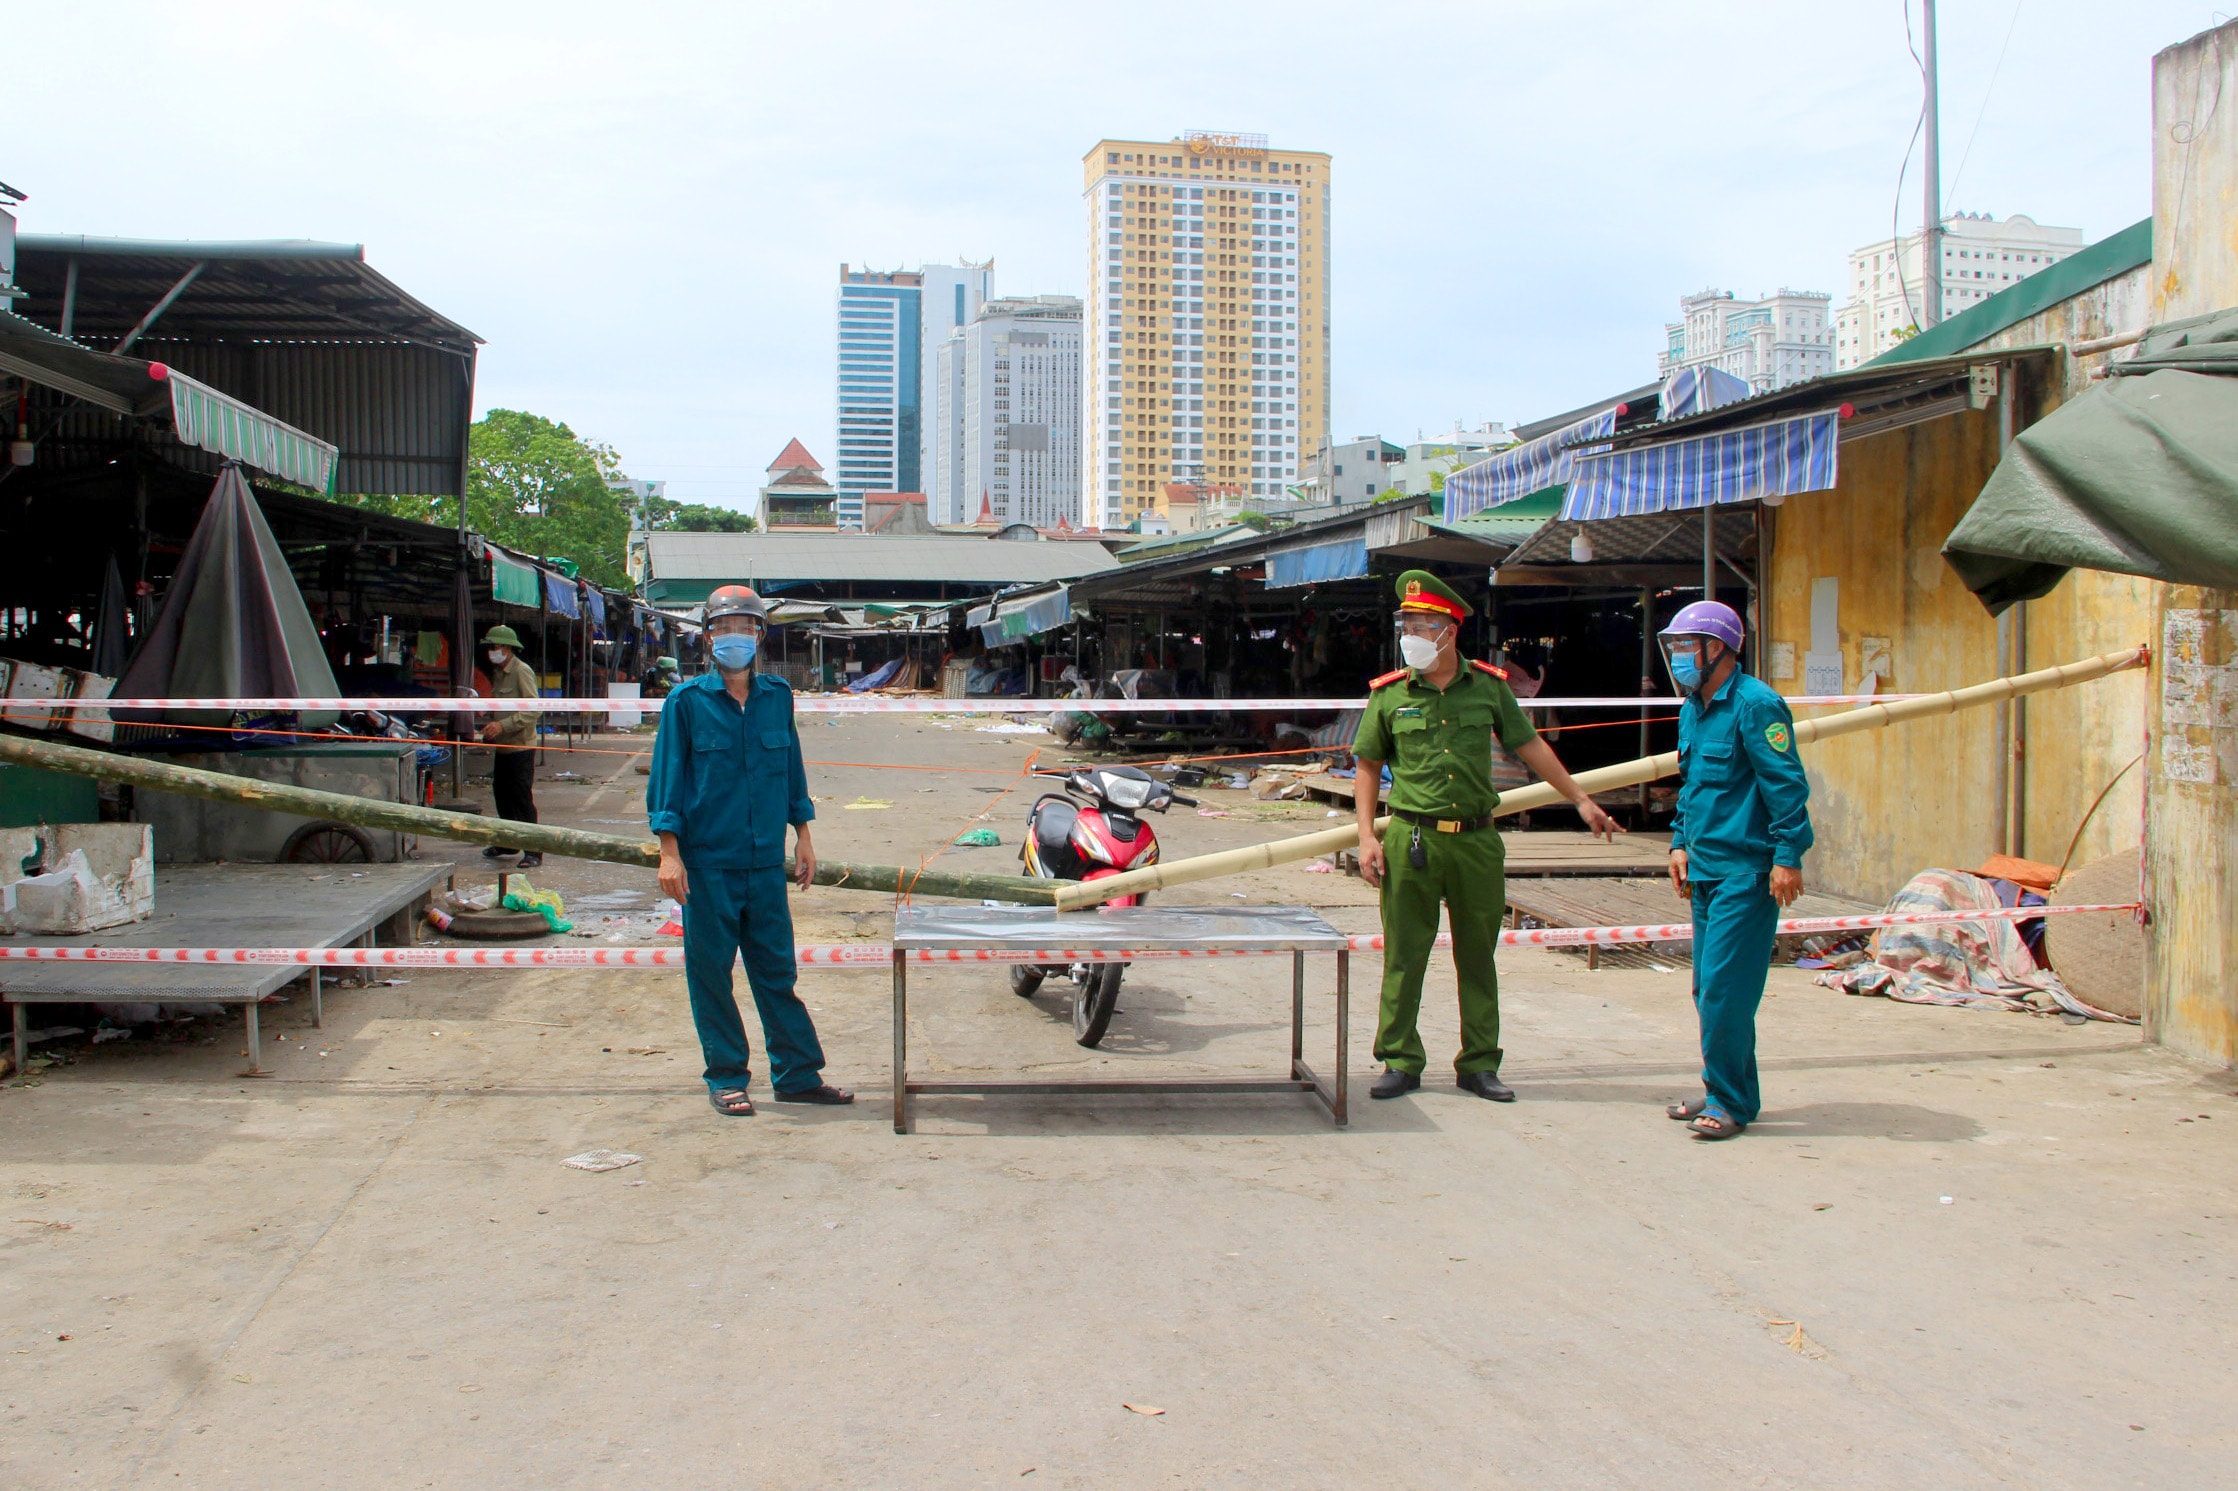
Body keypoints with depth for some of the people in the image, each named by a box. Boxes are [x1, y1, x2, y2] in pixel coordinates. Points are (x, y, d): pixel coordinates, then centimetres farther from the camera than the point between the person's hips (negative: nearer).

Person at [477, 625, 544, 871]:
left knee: (523, 799, -9)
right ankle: (507, 843, 29)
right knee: (501, 795, 16)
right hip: (502, 747, 9)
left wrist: (503, 726, -25)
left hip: (521, 746, -9)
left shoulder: (522, 672, -12)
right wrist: (490, 726, 8)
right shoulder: (497, 673, 16)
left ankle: (533, 852, -5)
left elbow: (532, 709, -20)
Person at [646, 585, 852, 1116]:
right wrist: (669, 852, -7)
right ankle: (726, 1078, 18)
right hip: (707, 861, -2)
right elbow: (667, 775, -2)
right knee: (710, 970, 5)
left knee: (777, 969, 8)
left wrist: (803, 838, 15)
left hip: (766, 860, 2)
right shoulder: (687, 700, -3)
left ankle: (797, 1075, 18)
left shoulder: (777, 695, 6)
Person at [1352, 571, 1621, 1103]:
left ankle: (1479, 1065, 18)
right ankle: (1400, 1062, 13)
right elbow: (1368, 767, 7)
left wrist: (1581, 799, 15)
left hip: (1477, 840, 1)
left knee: (1478, 957, 8)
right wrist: (1367, 836, -1)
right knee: (1404, 957, 2)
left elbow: (1530, 746, 14)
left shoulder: (1489, 686, 4)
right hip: (1412, 840, -1)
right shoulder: (1389, 694, 1)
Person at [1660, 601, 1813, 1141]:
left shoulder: (1754, 704, -12)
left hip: (1746, 871, -9)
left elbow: (1787, 786, -15)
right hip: (1707, 869, 9)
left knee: (1724, 988, -9)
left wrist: (1787, 857, -18)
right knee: (1709, 989, 11)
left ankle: (1730, 1102, 0)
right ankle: (1724, 1093, 21)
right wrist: (1681, 842, 19)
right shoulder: (1692, 709, 16)